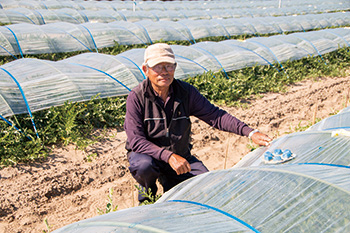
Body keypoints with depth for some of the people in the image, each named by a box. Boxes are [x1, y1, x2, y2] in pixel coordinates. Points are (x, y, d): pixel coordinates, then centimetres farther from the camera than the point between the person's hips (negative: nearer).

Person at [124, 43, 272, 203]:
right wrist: (169, 156, -37)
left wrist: (250, 132, -21)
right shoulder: (136, 97, -20)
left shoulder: (186, 92, -9)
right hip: (146, 153, -3)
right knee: (144, 166, -37)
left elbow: (214, 115, -10)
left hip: (180, 156, 3)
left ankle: (170, 184, 17)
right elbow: (136, 140, -24)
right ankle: (147, 191, 1)